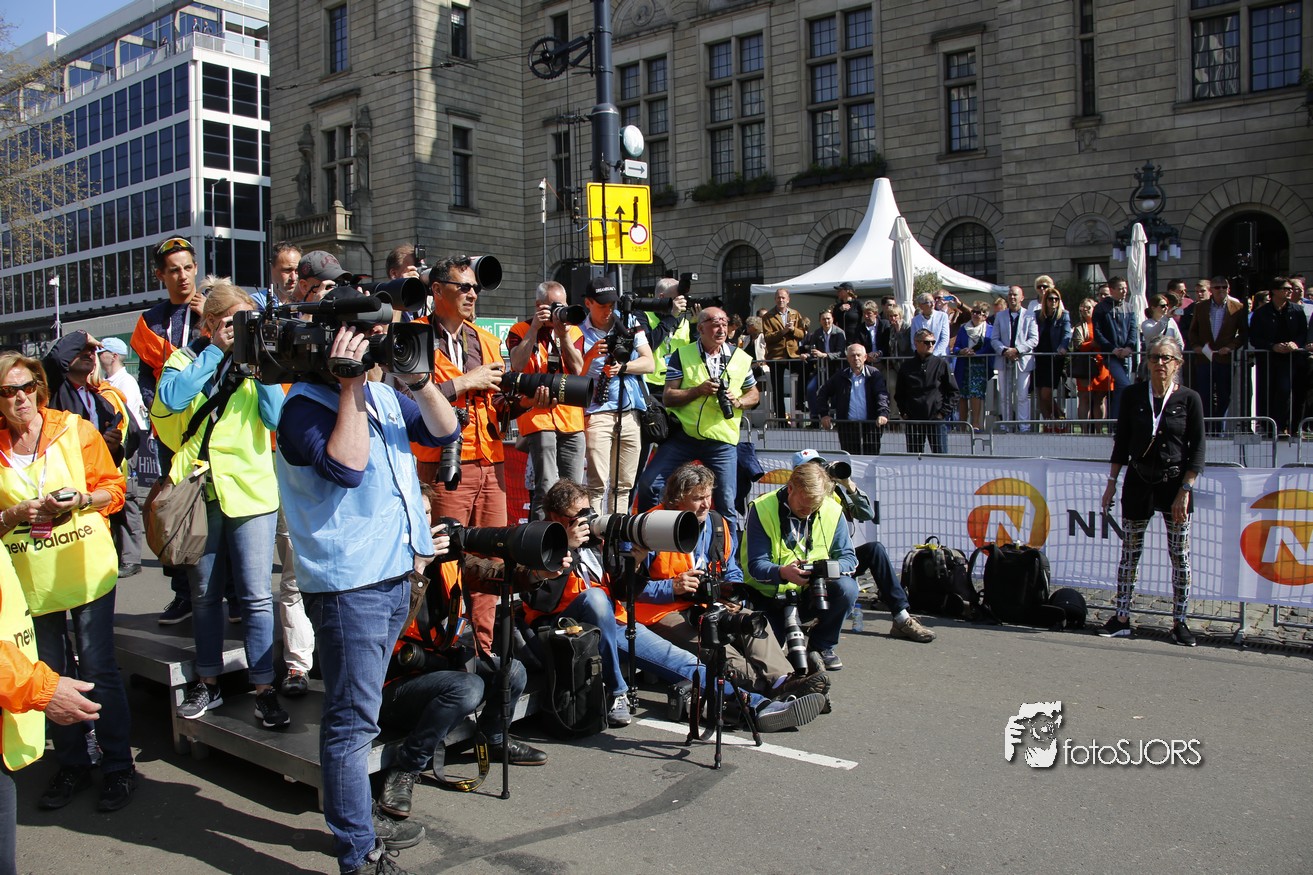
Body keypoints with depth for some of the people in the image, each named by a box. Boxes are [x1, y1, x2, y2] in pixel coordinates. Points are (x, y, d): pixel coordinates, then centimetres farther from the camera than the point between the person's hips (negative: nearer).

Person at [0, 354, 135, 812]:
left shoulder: (75, 429, -1)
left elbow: (112, 485, 2)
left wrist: (81, 500, -15)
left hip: (85, 570, -2)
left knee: (98, 669, 2)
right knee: (52, 676, 12)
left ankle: (119, 767, 14)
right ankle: (72, 766, 27)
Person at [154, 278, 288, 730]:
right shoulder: (189, 358, 6)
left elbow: (277, 418, -9)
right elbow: (170, 399, -16)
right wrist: (216, 352, -12)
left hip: (251, 490, -1)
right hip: (198, 490, 1)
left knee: (256, 596, -3)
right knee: (204, 594, 12)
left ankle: (264, 688, 4)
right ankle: (208, 682, 26)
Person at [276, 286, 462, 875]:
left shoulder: (382, 395, 13)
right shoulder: (303, 407, -11)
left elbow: (443, 433, 10)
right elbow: (344, 467, -25)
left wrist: (419, 378, -5)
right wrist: (350, 387, -20)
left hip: (397, 575, 8)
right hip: (348, 584, -8)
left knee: (359, 710, 20)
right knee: (352, 720, -2)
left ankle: (358, 819, 33)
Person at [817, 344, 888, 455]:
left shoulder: (873, 374, 3)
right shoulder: (840, 377, 9)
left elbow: (882, 395, -7)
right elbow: (822, 394, 16)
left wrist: (883, 413, -25)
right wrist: (825, 414, 3)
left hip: (870, 425, -1)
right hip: (847, 427, 2)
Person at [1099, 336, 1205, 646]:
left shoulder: (1189, 398, -4)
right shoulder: (1134, 395, 1)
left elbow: (1197, 449, -4)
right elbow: (1121, 441, 7)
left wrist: (1185, 490, -10)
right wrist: (1112, 482, 4)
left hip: (1175, 481, -2)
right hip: (1138, 481, 2)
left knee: (1180, 556, 3)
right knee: (1129, 552, 5)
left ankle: (1179, 622, 13)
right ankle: (1121, 618, 12)